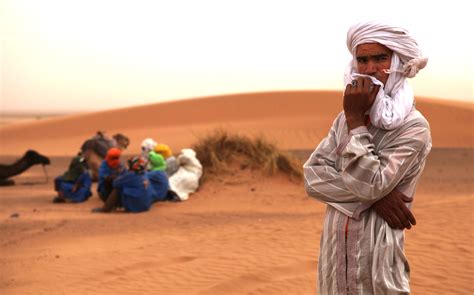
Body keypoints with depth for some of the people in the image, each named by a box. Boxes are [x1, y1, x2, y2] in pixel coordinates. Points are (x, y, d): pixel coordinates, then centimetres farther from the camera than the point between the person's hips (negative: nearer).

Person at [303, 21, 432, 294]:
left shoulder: (413, 126, -11)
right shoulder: (346, 118, 7)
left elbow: (371, 184, -22)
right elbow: (313, 176, -4)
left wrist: (355, 119, -18)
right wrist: (373, 196, -16)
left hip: (376, 259, -5)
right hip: (335, 253, 5)